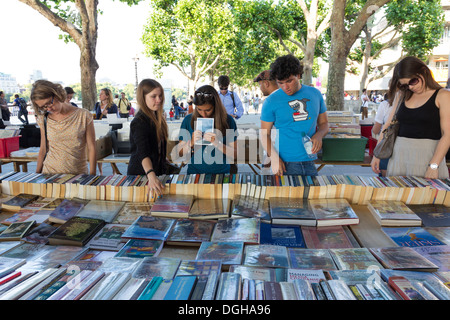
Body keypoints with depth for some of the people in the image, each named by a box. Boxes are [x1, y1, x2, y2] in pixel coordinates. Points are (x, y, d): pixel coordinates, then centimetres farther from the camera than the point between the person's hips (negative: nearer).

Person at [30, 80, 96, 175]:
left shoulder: (83, 115, -1)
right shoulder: (44, 120, 6)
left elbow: (91, 148, -1)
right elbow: (43, 150, 13)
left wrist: (92, 177, -5)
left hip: (78, 175, -1)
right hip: (49, 173, 2)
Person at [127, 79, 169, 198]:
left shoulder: (157, 117, 4)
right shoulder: (139, 122, -23)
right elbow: (143, 152, -37)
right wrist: (151, 176, -50)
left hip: (157, 169, 8)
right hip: (141, 174, -8)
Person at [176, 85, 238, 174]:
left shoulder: (227, 120, -1)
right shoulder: (188, 120, 3)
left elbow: (234, 155, -2)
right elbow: (180, 153, 7)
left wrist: (217, 143, -16)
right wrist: (191, 143, -11)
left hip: (221, 172, 0)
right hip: (195, 171, 1)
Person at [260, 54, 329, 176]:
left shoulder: (315, 94, 8)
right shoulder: (271, 101, -2)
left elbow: (323, 123, 17)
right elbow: (265, 134, -1)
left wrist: (319, 135, -6)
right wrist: (274, 158, -15)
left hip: (310, 162, 3)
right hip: (286, 164, -3)